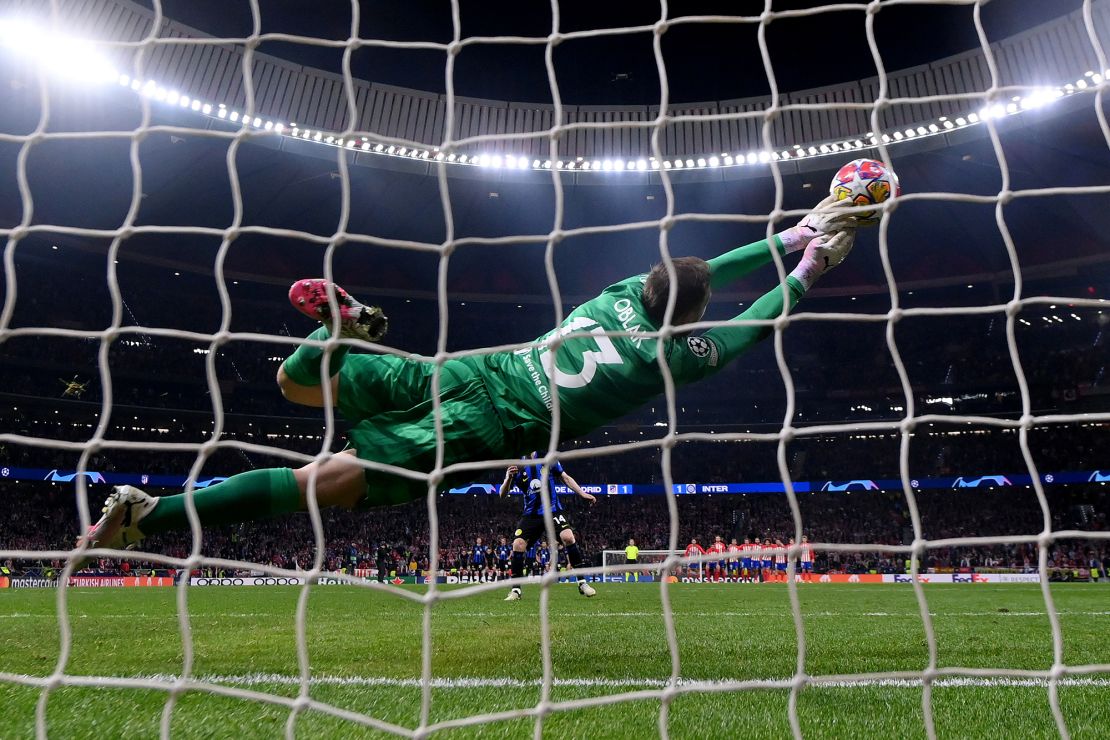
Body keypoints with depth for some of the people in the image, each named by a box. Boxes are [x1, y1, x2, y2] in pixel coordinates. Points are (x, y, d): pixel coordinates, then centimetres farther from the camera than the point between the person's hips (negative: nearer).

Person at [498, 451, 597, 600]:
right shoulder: (516, 466, -3)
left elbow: (565, 478, 10)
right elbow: (502, 493, -8)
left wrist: (582, 493, 1)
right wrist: (508, 478, -28)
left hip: (553, 510, -1)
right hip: (531, 514, 1)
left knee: (568, 537, -22)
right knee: (518, 545, -14)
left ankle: (582, 583, -9)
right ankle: (515, 590, 3)